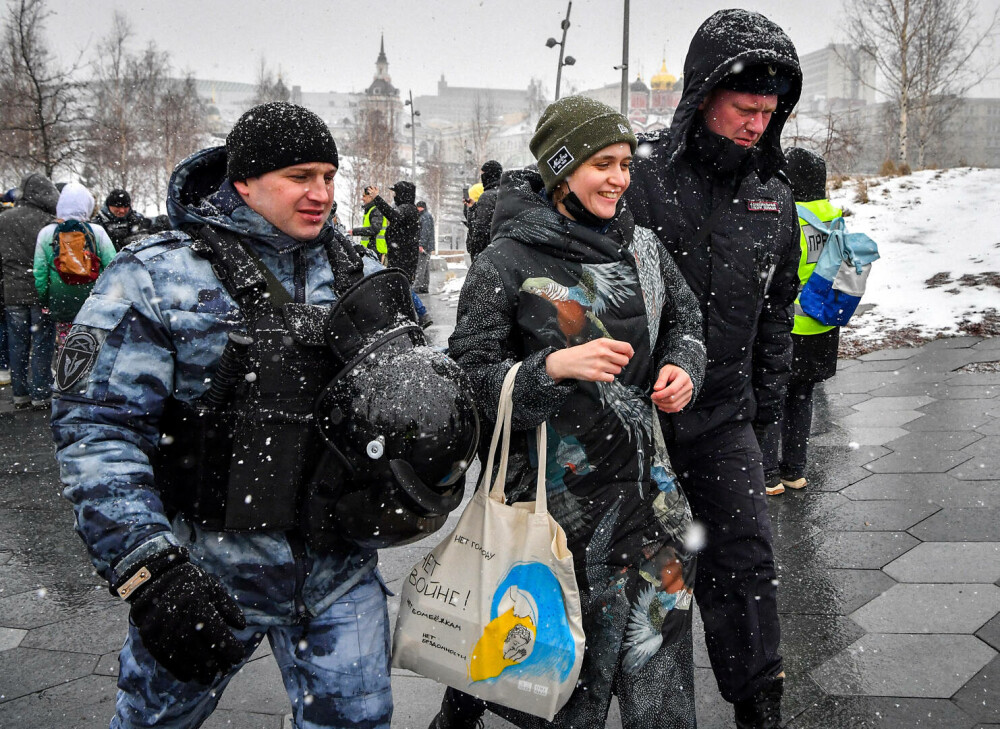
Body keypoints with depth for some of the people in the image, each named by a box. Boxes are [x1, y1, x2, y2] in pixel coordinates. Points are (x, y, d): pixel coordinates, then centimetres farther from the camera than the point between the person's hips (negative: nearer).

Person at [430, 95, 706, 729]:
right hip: (551, 482, -5)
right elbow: (469, 375, -13)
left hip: (643, 479, 5)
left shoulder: (642, 247, 4)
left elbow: (684, 317, 20)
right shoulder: (507, 264, -12)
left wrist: (683, 367, 0)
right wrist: (555, 367, -27)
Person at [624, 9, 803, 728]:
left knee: (746, 559, 6)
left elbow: (778, 307, 17)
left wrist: (768, 395, 15)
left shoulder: (774, 198, 6)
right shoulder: (638, 178, -15)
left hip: (724, 416, 4)